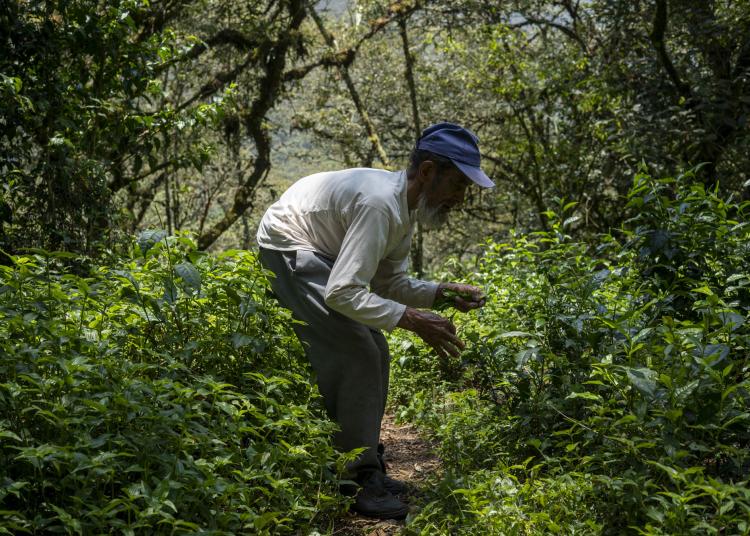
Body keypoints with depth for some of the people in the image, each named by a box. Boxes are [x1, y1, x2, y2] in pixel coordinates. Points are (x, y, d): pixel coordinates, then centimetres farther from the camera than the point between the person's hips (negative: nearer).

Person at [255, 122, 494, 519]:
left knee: (373, 352, 9)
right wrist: (411, 319, -31)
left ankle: (364, 465, 17)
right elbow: (342, 294, -33)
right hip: (289, 249, -10)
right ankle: (361, 479, -10)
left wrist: (442, 293, -6)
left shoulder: (405, 205, 1)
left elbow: (389, 284, 7)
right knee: (355, 355, -16)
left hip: (321, 254, 10)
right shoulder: (380, 204, -30)